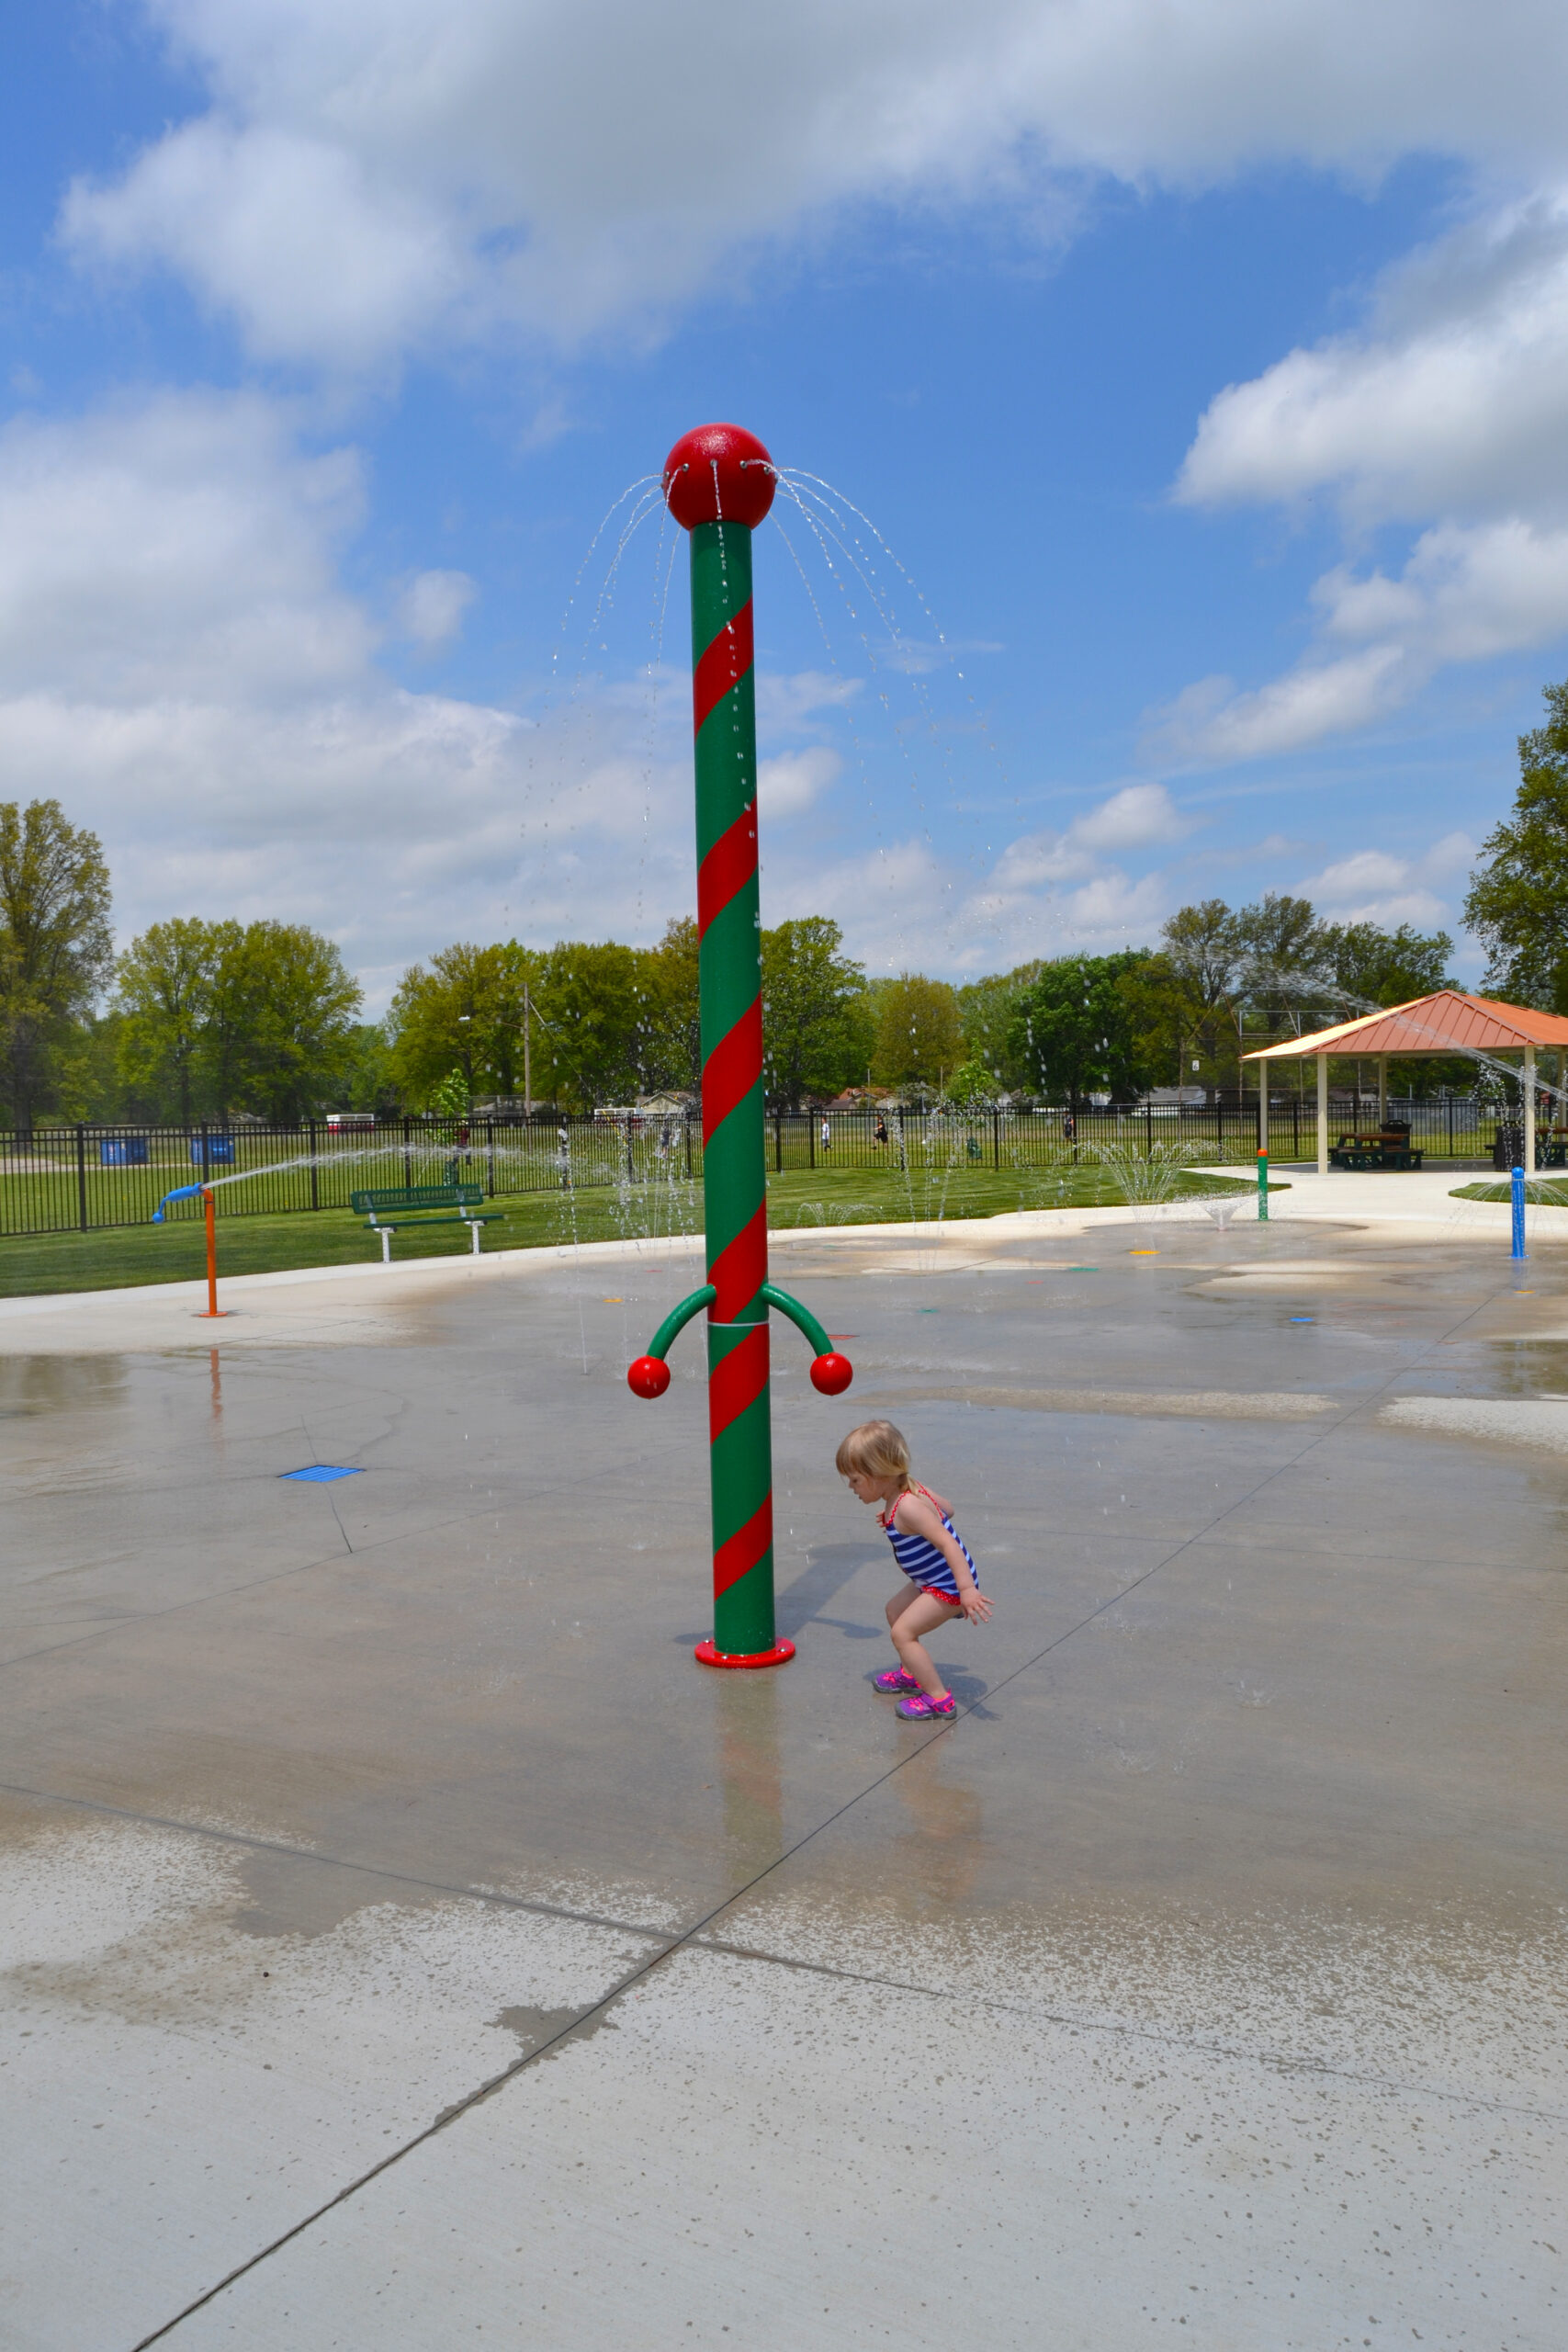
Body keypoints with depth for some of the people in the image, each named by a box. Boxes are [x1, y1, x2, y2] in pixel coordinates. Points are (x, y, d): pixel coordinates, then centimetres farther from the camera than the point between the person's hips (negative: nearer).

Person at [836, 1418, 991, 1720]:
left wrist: (967, 1589, -40)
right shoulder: (911, 1490, -1)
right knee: (895, 1610, 24)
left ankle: (938, 1698, -8)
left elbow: (948, 1543, -34)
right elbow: (947, 1508, 16)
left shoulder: (907, 1507, -29)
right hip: (935, 1581, 11)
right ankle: (911, 1674, 39)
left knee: (902, 1632, -12)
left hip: (949, 1587, -11)